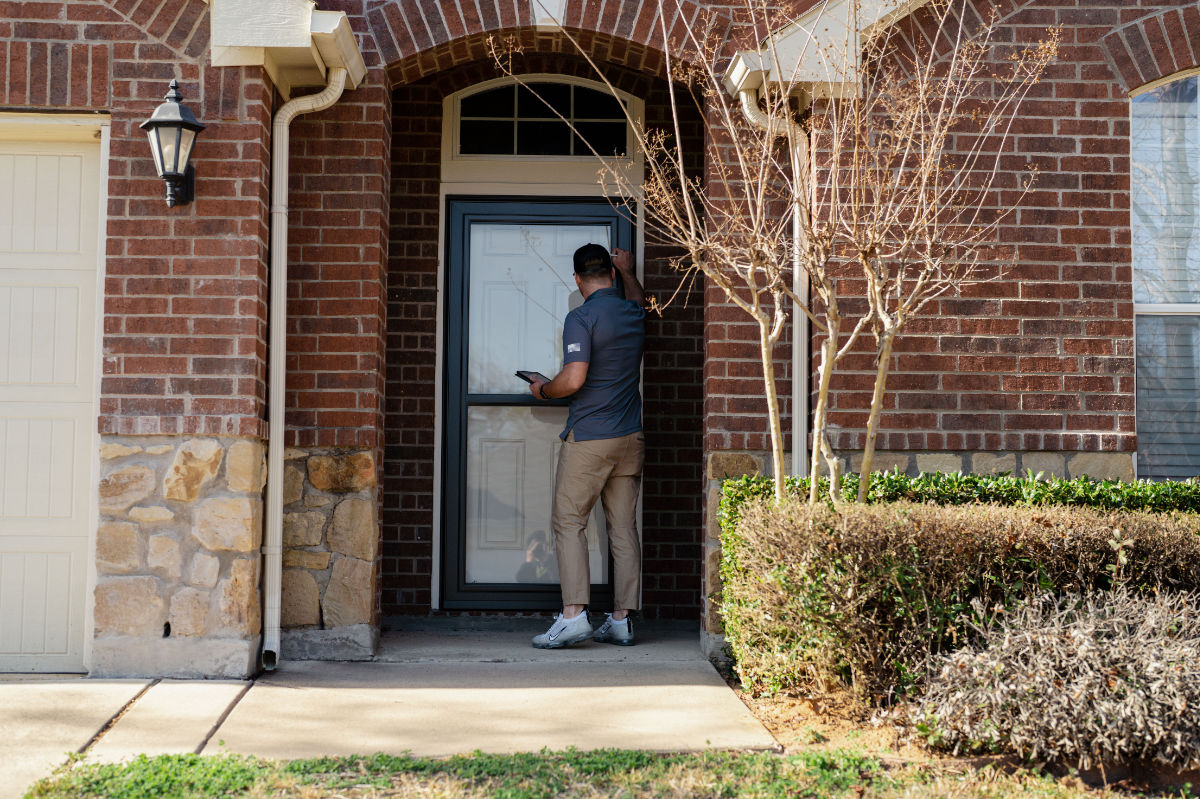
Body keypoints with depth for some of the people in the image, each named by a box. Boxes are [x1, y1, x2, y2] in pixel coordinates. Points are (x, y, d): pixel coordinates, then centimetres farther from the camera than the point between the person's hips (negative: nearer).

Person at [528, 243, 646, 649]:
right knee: (624, 527, 6)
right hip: (631, 437, 7)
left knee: (569, 522, -1)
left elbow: (574, 379, -19)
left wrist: (542, 390, 0)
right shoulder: (634, 313, 10)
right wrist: (627, 269, 54)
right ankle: (621, 620, 8)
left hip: (589, 437, -6)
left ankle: (573, 613, -9)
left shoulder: (581, 318, -11)